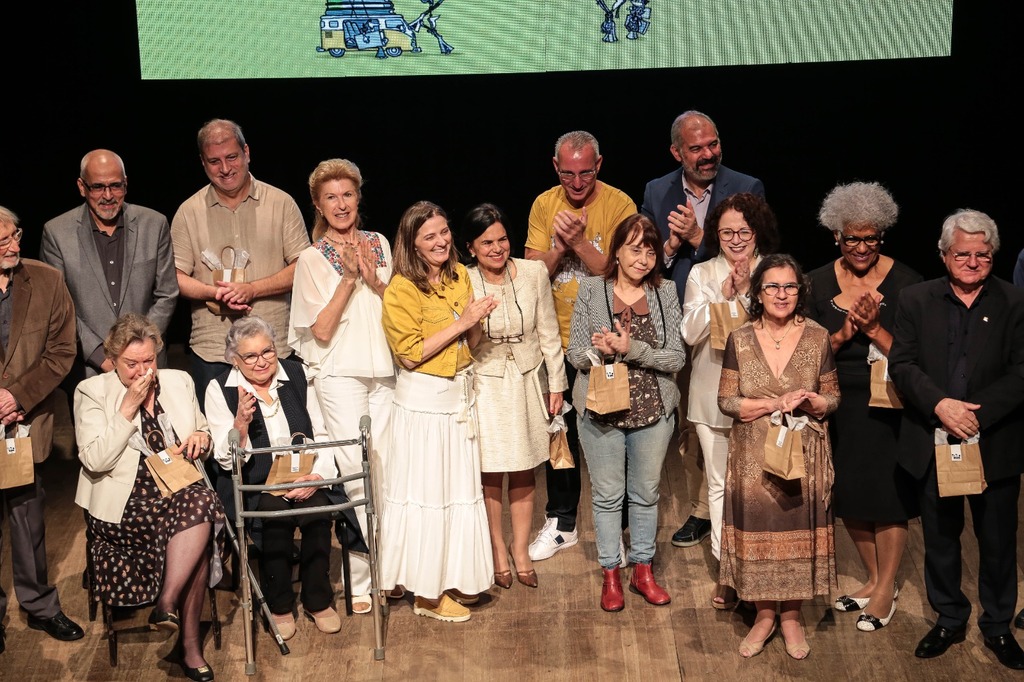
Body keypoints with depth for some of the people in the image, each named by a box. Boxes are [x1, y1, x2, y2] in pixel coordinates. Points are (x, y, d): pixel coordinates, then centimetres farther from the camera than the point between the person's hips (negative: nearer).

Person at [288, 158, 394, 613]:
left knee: (387, 472, 3)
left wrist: (373, 278, -8)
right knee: (357, 473, -9)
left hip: (384, 369, 4)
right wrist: (348, 277, -15)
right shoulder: (313, 259, -2)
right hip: (340, 373, -4)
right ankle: (361, 581, 0)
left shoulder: (379, 244, 10)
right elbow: (322, 329, -9)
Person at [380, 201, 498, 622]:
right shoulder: (401, 289, -14)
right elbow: (410, 353, -17)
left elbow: (469, 346, 11)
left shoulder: (460, 276, 6)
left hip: (461, 395, 7)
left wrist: (478, 322, -11)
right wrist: (460, 322, -19)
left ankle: (455, 579, 26)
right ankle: (428, 592, 12)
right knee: (426, 492, 1)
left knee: (461, 489, 13)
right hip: (422, 401, -7)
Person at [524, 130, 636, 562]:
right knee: (559, 433, 14)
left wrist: (578, 241, -27)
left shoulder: (619, 205, -10)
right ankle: (561, 523, 29)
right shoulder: (544, 205, 1)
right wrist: (560, 247, -21)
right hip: (558, 340, 4)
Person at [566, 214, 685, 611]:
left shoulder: (665, 293, -1)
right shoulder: (591, 290, -3)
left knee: (646, 493, 13)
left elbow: (676, 358, -7)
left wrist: (632, 349, -20)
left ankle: (643, 571, 29)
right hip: (601, 410, -1)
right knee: (607, 494, 9)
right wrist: (599, 351, -24)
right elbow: (575, 353, -3)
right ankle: (610, 575, 23)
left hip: (653, 411, 1)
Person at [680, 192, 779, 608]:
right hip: (713, 397, 2)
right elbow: (691, 333, -7)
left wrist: (747, 292, -19)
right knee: (720, 485, 9)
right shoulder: (702, 275, 3)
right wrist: (724, 294, -16)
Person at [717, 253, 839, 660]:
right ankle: (763, 616, 24)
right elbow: (726, 401, -4)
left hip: (803, 456, 0)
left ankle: (791, 616, 24)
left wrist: (809, 401, -18)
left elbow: (833, 400, 3)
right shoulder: (740, 340, -2)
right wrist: (775, 403, -16)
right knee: (756, 532, 5)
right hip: (753, 458, 0)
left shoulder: (817, 338, -2)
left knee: (798, 532, 6)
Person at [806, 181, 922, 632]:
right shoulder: (819, 283, 0)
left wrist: (874, 328, -24)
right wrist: (844, 334, -17)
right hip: (840, 405, 4)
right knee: (848, 496, 12)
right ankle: (874, 579, 31)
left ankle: (885, 589, 19)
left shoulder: (904, 282, -9)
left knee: (888, 496, 3)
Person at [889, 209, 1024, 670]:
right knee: (940, 539, 14)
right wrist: (940, 405, -21)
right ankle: (949, 620, 32)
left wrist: (977, 414, -21)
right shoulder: (916, 300, 1)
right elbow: (901, 363, -5)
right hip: (932, 443, 2)